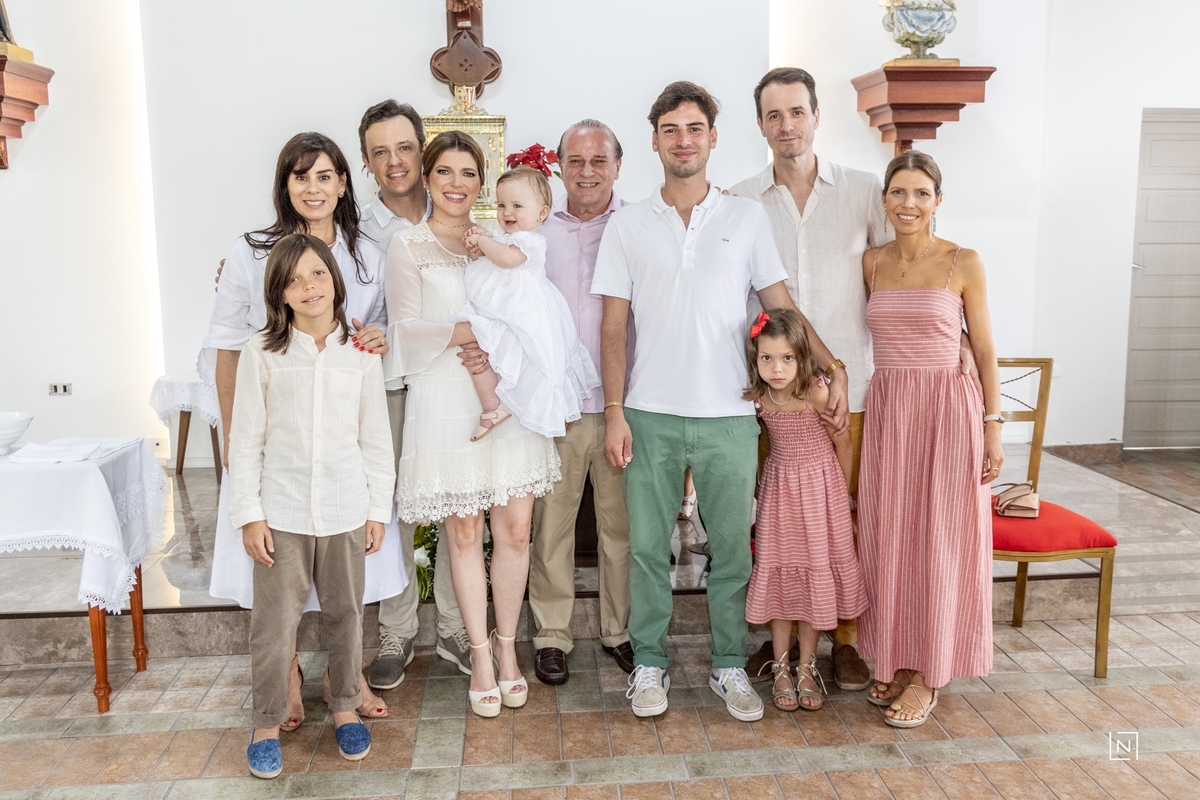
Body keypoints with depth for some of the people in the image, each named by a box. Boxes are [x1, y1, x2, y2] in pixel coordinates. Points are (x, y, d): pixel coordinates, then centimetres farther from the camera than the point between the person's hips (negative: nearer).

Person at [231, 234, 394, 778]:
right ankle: (267, 723, 24)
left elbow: (376, 440, 4)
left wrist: (378, 509, 3)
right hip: (281, 513, -1)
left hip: (346, 512, 2)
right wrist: (248, 515, -5)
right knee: (274, 624, 5)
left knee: (346, 616, 14)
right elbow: (245, 441, -1)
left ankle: (345, 709, 32)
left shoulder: (361, 354, 1)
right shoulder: (261, 354, -3)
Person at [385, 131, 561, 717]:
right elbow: (407, 328, -4)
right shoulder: (407, 246, 4)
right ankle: (481, 654, 18)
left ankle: (507, 647, 20)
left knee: (515, 528, 2)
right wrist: (471, 333, -15)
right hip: (447, 401, -3)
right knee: (465, 532, 3)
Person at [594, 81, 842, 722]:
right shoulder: (627, 225, 5)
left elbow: (782, 308, 7)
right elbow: (613, 326, 4)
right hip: (650, 414, 0)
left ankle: (728, 665, 22)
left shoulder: (747, 218, 5)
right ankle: (649, 663, 22)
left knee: (732, 546, 6)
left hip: (727, 414, 0)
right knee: (648, 546, 7)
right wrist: (615, 412, -3)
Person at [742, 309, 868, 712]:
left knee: (815, 573, 5)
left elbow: (842, 440, -9)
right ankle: (781, 667, 18)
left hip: (819, 484, -3)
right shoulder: (758, 396, -11)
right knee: (778, 573, 6)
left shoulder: (816, 391, -23)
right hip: (778, 485, 3)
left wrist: (845, 492, 2)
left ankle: (806, 667, 19)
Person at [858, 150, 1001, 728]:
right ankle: (897, 660, 24)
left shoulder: (964, 263, -2)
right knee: (888, 539, 8)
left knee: (938, 542, 2)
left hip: (948, 408, -3)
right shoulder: (871, 263, 7)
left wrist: (993, 426, -5)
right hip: (885, 408, 4)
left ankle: (928, 676, 15)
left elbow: (984, 350, -1)